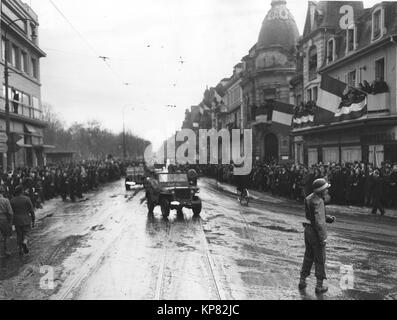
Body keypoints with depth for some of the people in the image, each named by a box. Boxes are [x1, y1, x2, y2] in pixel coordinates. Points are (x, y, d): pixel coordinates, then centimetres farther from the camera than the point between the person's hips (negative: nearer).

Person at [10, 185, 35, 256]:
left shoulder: (12, 200, -3)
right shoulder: (27, 199, -8)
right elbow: (32, 211, -6)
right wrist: (33, 221, 3)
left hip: (17, 221, 2)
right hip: (26, 220, -2)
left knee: (19, 236, 13)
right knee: (26, 234, 11)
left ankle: (21, 250, 14)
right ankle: (24, 242, -19)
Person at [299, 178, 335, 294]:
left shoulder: (310, 198, 8)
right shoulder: (318, 202, -22)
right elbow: (319, 221, -25)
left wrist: (329, 218, 5)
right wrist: (323, 238, -21)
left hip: (308, 230, 8)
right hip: (316, 233, -8)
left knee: (308, 257, 18)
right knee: (320, 259, 4)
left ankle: (302, 281, 23)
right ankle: (319, 286, 12)